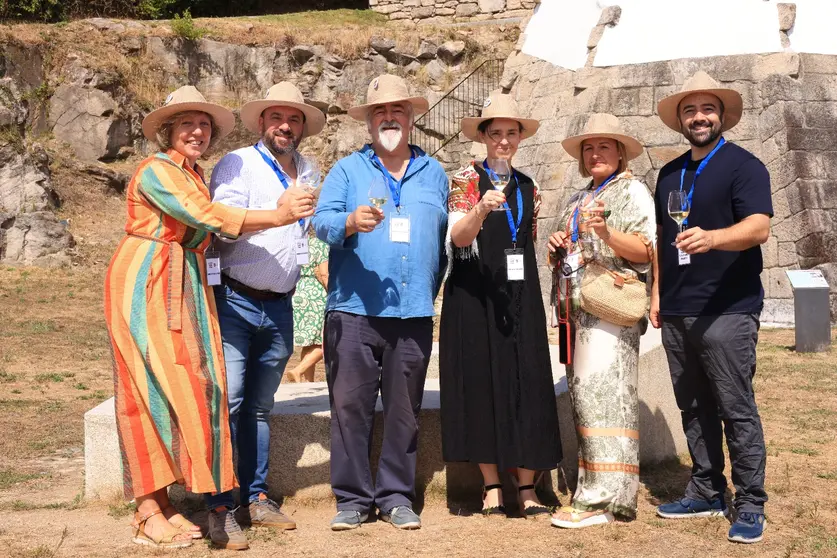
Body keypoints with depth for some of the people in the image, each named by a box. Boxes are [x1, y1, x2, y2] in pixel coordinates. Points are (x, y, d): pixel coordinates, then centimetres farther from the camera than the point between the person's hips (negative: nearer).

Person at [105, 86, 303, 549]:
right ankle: (148, 516, -5)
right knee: (153, 387, -9)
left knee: (191, 385, 3)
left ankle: (163, 505, 8)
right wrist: (276, 216, -19)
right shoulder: (155, 171, -10)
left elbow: (205, 229, 6)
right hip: (145, 287, -8)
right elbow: (206, 217, -20)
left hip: (184, 289, 8)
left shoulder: (195, 175, 17)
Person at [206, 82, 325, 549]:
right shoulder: (237, 165, -6)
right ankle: (219, 509, -6)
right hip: (234, 303, -6)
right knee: (227, 401, -11)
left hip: (279, 308, 6)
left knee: (260, 406, 13)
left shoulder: (307, 171, 14)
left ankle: (256, 498, 21)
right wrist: (277, 210, -30)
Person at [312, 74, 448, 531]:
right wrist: (350, 222, -27)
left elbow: (445, 238, 21)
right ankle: (352, 498, 6)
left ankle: (396, 496, 14)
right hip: (354, 310, -2)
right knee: (350, 405, -3)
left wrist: (430, 288, 12)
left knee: (404, 409, 6)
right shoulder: (347, 170, 8)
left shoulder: (433, 174, 16)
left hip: (414, 314, 2)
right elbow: (322, 220, -6)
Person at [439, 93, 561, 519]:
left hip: (521, 298, 4)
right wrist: (481, 209, -30)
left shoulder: (528, 188, 14)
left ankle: (527, 488, 4)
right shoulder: (466, 179, 0)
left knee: (527, 386, -1)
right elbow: (458, 237, -14)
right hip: (475, 297, -4)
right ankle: (492, 487, 7)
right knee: (482, 383, -1)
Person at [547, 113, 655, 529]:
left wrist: (608, 234, -24)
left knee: (602, 392, -13)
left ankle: (600, 498, -13)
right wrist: (557, 248, 7)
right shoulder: (577, 201, 25)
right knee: (583, 394, 4)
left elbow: (646, 249, -8)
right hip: (578, 306, 8)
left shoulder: (631, 191, 2)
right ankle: (592, 488, 8)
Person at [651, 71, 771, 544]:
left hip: (728, 311, -6)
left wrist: (711, 238, -35)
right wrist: (657, 291, 14)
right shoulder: (670, 174, 16)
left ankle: (751, 506, 5)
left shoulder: (743, 165, -5)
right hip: (677, 312, 6)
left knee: (737, 410, -3)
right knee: (694, 408, 12)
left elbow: (759, 227, -18)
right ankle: (707, 492, 23)